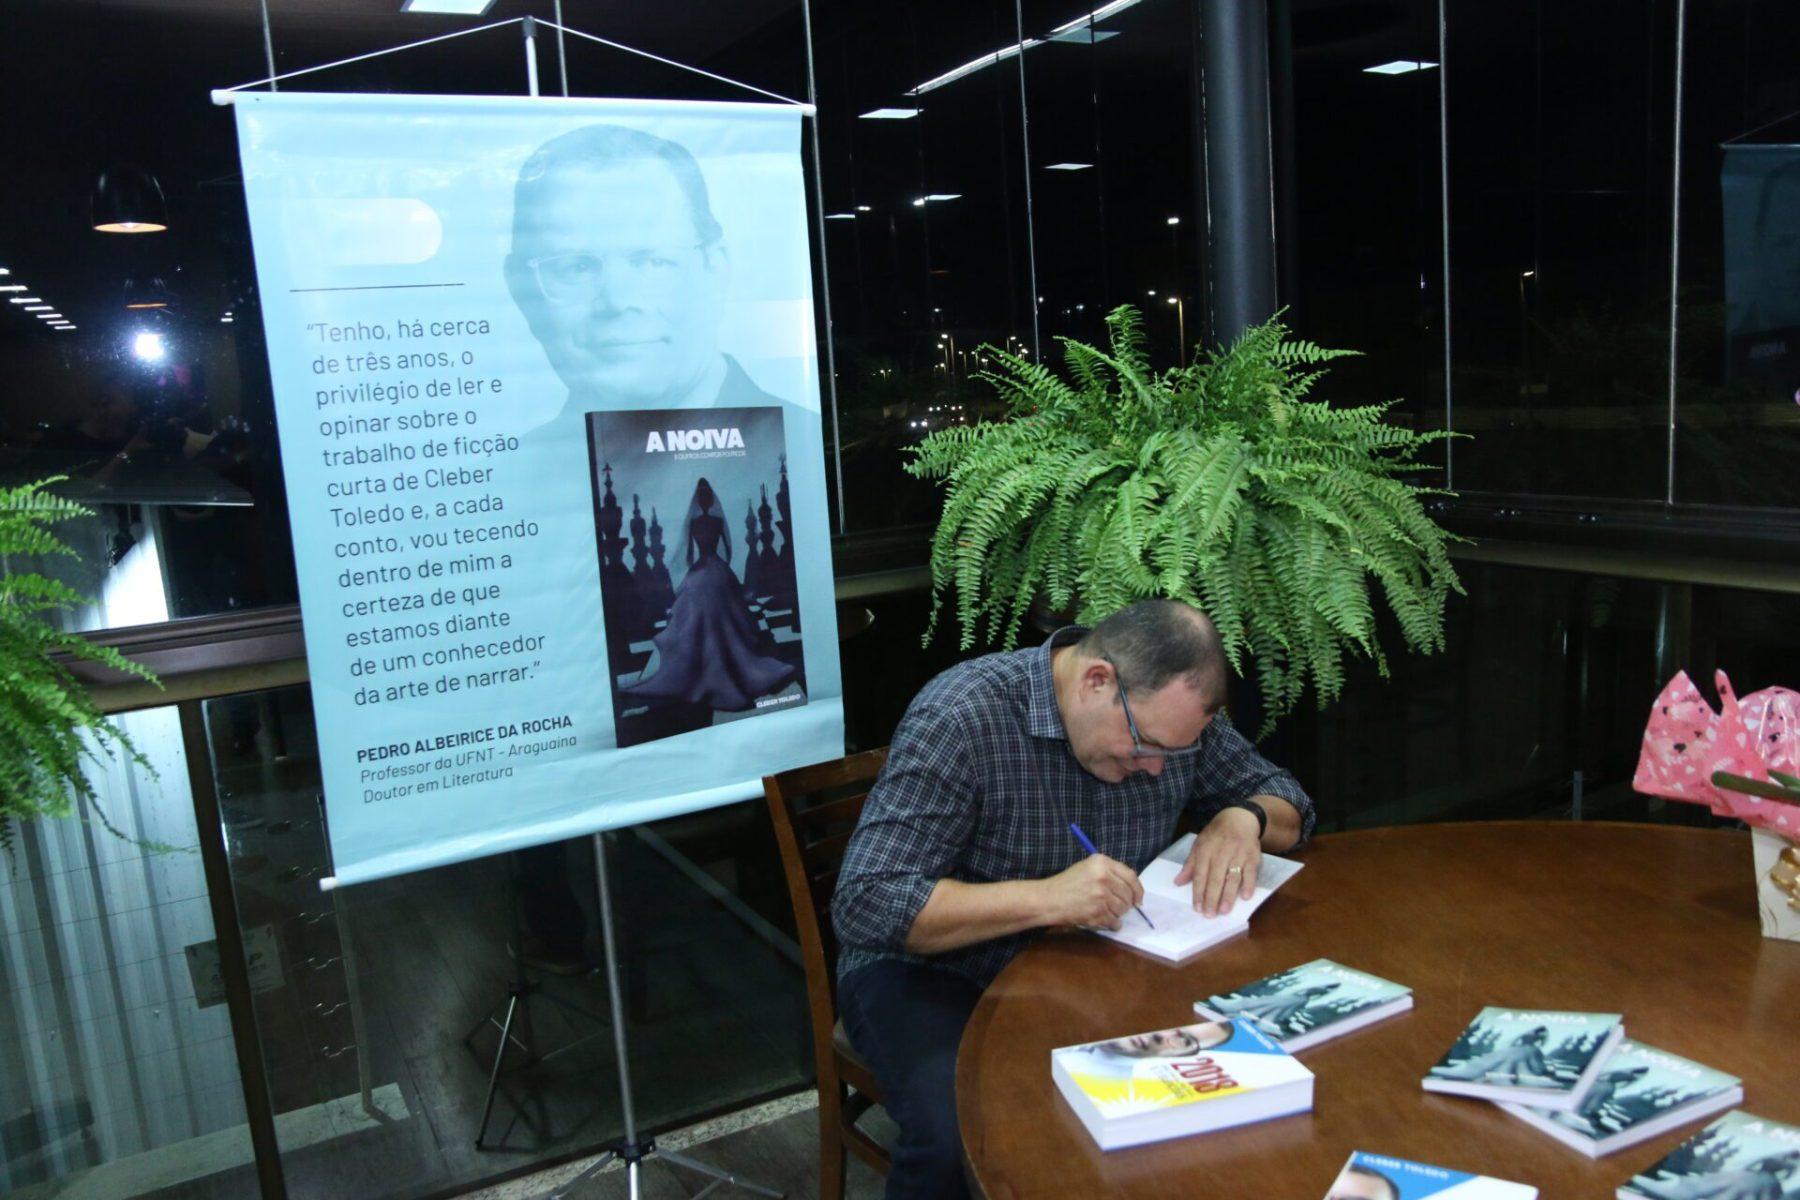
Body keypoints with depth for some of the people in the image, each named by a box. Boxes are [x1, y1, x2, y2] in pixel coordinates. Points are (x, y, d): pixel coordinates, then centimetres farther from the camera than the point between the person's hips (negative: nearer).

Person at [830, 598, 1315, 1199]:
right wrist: (1046, 897, -35)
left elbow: (1288, 804, 10)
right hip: (936, 970, -4)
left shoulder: (1170, 711, -5)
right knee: (957, 1140, -33)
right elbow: (865, 905, -27)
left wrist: (1243, 818, -15)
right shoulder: (958, 719, -23)